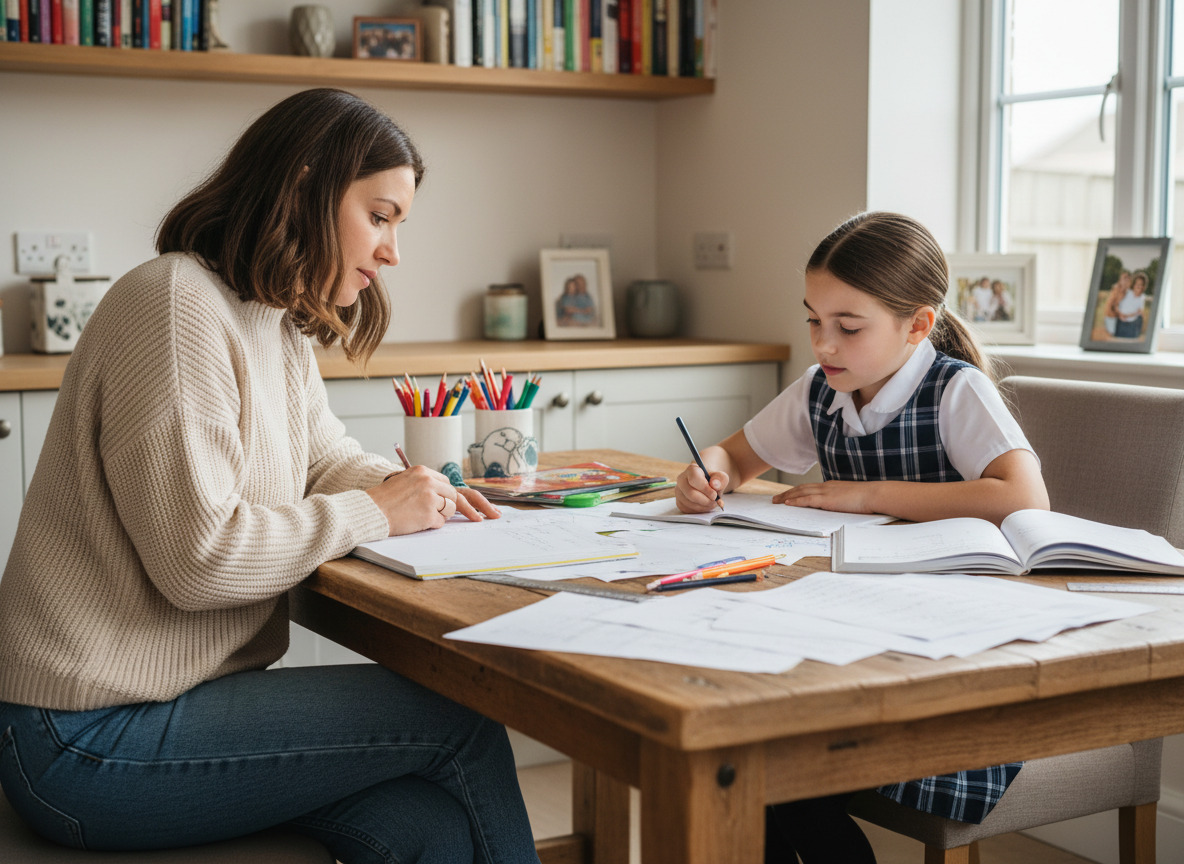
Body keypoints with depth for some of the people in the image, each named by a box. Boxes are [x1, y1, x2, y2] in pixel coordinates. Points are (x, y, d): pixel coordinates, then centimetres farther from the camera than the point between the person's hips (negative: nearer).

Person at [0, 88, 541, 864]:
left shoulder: (279, 327, 12)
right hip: (91, 739, -9)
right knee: (462, 728, -10)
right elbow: (197, 556, -25)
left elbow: (325, 456, 25)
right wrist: (374, 513, -13)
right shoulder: (178, 307, -19)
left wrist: (415, 489, 2)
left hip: (186, 689, 9)